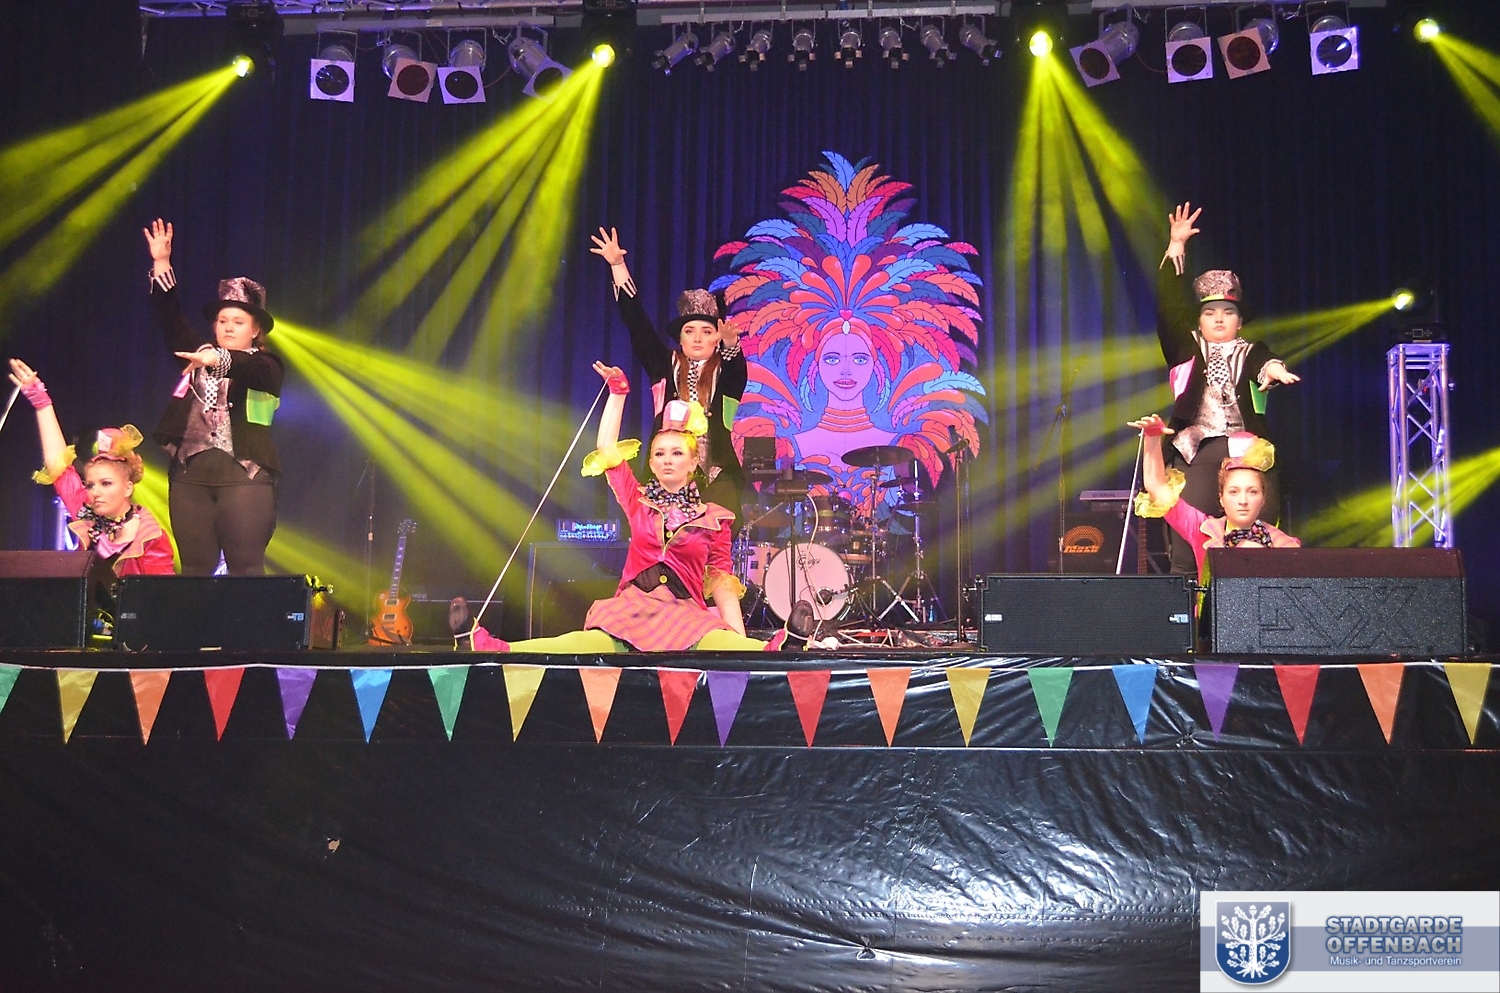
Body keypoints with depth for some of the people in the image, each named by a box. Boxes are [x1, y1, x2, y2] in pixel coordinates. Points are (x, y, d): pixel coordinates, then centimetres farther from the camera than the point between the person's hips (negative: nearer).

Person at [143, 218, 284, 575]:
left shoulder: (265, 365, 5)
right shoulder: (199, 356, 19)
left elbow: (249, 368, -17)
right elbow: (172, 319, 12)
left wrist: (218, 359, -37)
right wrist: (162, 264, 6)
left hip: (244, 473, -4)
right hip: (190, 472, 4)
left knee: (246, 569, -7)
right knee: (194, 569, 1)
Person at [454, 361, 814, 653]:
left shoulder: (714, 518, 11)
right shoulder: (638, 502, 16)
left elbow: (721, 581, 6)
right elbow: (607, 450, 14)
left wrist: (743, 646, -4)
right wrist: (617, 392, 12)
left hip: (687, 615, 0)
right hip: (631, 609, 0)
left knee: (722, 644, -36)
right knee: (588, 645, -33)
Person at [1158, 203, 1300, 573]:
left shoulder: (1251, 352, 16)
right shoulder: (1188, 349, 16)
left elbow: (1265, 362, -6)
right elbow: (1169, 306, 7)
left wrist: (1274, 370, -32)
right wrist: (1176, 247, 3)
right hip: (1196, 452, 0)